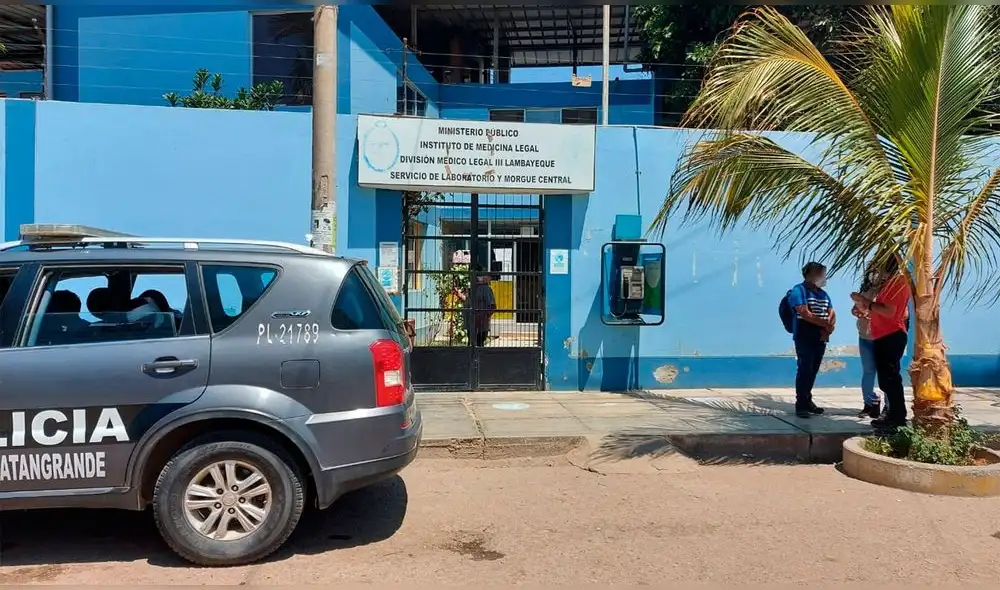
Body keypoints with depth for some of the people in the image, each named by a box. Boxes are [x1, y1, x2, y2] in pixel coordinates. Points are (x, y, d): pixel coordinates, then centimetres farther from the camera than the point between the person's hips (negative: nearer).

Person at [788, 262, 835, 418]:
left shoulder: (823, 294, 17)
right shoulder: (799, 290, -7)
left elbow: (832, 314, 10)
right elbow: (805, 314, -17)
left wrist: (829, 328, -10)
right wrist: (826, 324, -13)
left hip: (820, 338, 7)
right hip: (804, 338, -7)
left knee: (813, 370, 9)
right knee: (805, 369, -10)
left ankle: (807, 400, 18)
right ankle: (800, 404, -7)